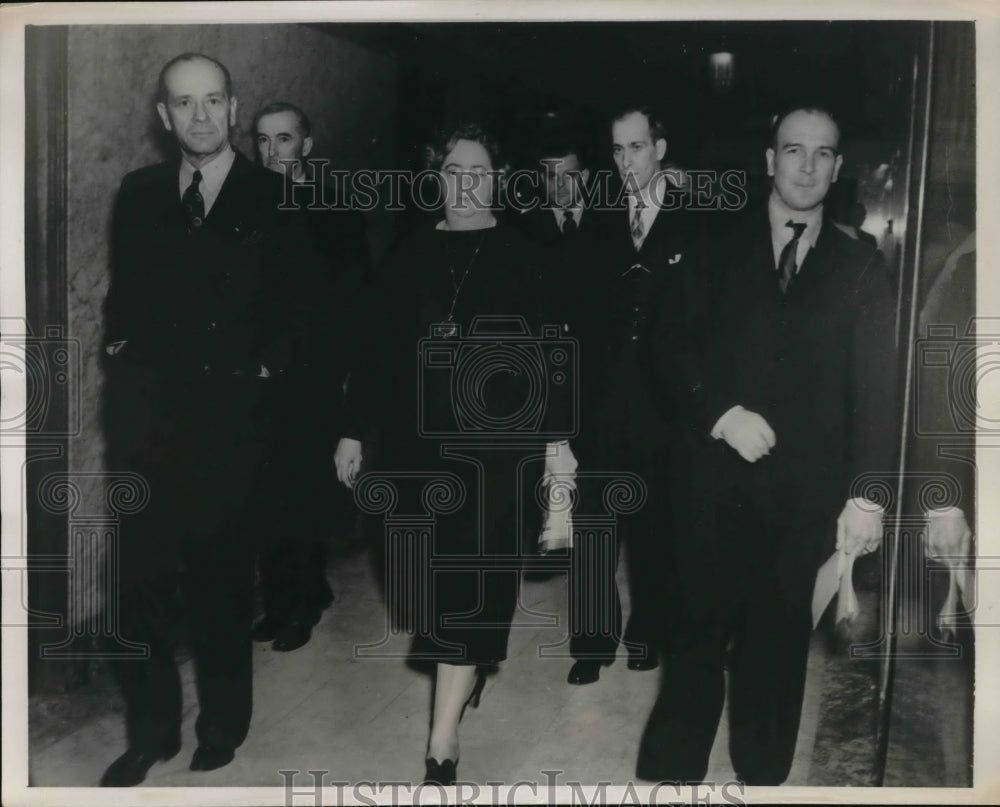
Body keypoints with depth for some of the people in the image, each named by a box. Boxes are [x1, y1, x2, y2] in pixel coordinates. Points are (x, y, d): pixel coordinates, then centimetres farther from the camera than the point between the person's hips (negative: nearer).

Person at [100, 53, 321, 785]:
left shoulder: (275, 200, -1)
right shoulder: (139, 193, 9)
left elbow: (303, 306, 1)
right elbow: (122, 292, 17)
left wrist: (265, 369, -8)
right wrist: (121, 350, 2)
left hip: (228, 420, -3)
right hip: (146, 420, 3)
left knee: (220, 580, 10)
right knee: (140, 581, 6)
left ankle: (222, 725, 28)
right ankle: (151, 729, 23)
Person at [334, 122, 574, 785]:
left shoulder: (522, 256, -2)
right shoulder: (412, 255, 5)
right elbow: (380, 348, 5)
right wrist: (356, 430, 5)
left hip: (493, 438, -3)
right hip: (419, 436, 3)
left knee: (470, 572, -4)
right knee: (437, 566, 13)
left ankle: (444, 740, -1)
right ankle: (469, 669, 37)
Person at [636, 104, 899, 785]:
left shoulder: (860, 268, 7)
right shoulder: (717, 250, 7)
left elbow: (876, 390, 2)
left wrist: (866, 496, -5)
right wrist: (721, 413, -12)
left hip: (807, 491, 1)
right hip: (718, 476, 0)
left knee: (779, 635, 8)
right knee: (697, 626, 0)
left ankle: (763, 772, 23)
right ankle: (670, 771, 13)